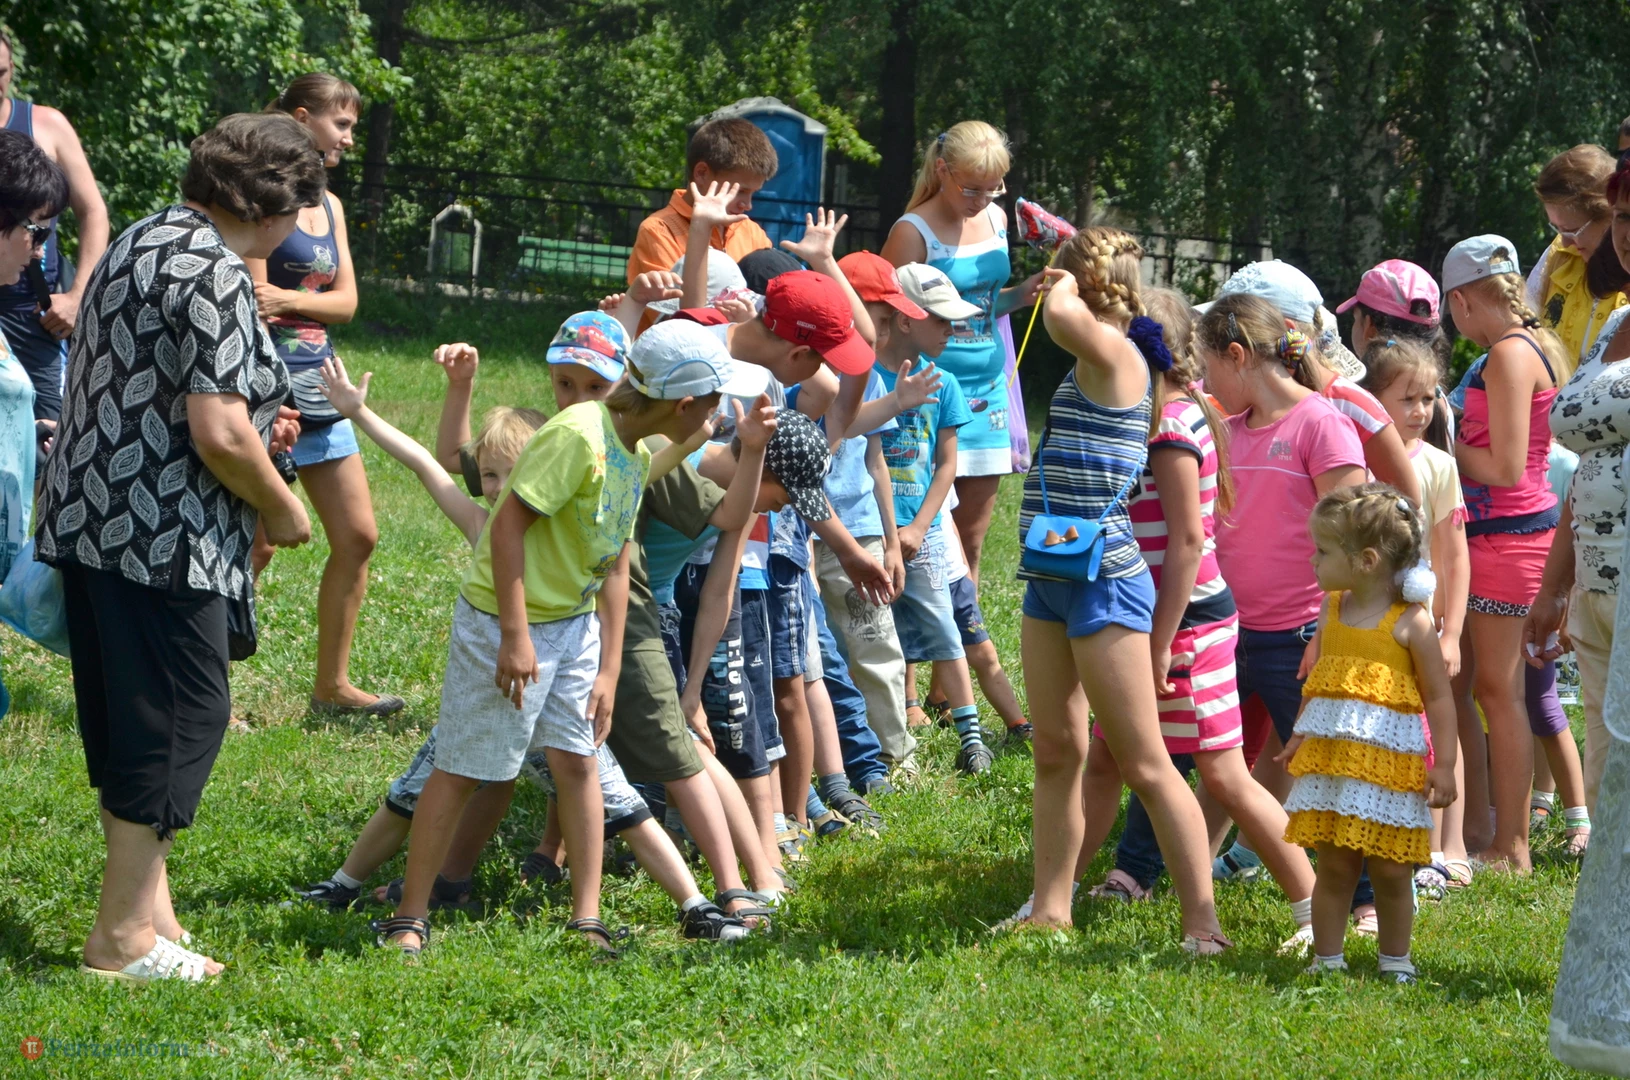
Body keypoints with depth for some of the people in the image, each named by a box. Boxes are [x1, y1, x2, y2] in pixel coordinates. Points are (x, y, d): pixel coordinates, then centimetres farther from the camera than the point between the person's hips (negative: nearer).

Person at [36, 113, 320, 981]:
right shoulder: (213, 274, -17)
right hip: (163, 535, -10)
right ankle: (123, 935, 3)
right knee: (182, 717, -1)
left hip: (90, 519, 10)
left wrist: (253, 427, 21)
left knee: (127, 719, 16)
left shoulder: (144, 240, 14)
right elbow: (217, 435, -22)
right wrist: (281, 508, -6)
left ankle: (143, 901, 24)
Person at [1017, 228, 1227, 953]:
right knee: (1056, 751, 11)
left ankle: (1203, 925, -5)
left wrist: (1066, 285, -18)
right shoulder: (1092, 366, 12)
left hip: (1103, 579, -9)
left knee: (1144, 763, -7)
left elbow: (1061, 315, -36)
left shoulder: (1115, 354, -15)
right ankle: (1050, 909, 16)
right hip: (1052, 577, 9)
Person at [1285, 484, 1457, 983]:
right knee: (1334, 866, 4)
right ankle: (1327, 958, 12)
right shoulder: (1332, 611, 8)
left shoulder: (1410, 621, -8)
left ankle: (1395, 960, 18)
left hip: (1391, 762, -4)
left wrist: (1443, 765, -9)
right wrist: (1300, 737, 19)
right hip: (1329, 756, 4)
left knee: (1391, 871, 3)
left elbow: (1439, 697, -6)